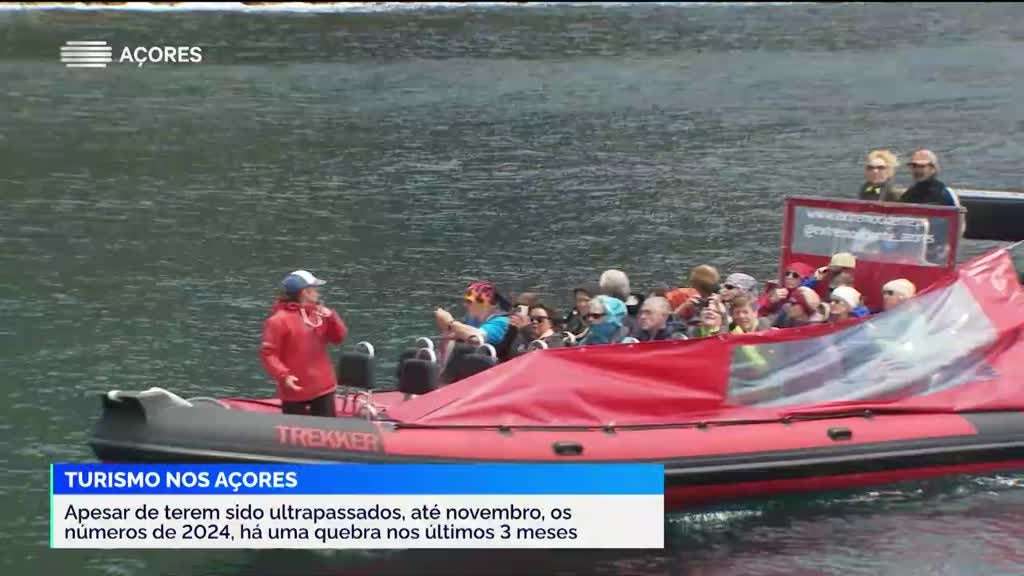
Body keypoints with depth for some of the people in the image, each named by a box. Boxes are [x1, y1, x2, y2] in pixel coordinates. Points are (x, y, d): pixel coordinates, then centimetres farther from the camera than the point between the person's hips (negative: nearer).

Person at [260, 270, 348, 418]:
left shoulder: (319, 313, 6)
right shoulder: (279, 320, -13)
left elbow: (339, 338, 8)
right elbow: (268, 353, -14)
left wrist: (331, 317, -10)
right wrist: (283, 375, -27)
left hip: (323, 387, 6)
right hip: (295, 390, -6)